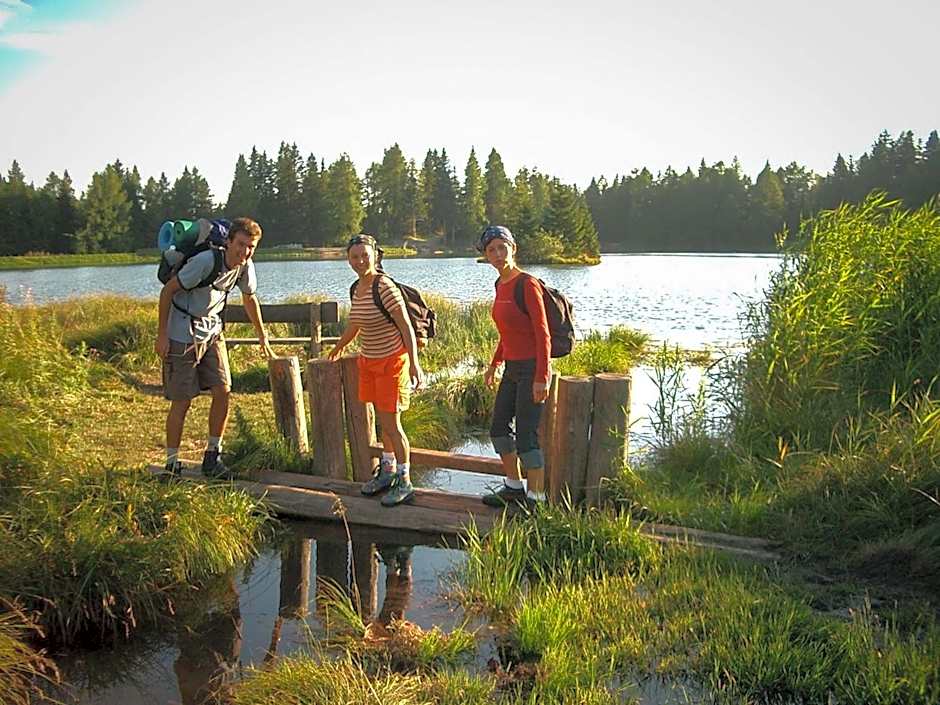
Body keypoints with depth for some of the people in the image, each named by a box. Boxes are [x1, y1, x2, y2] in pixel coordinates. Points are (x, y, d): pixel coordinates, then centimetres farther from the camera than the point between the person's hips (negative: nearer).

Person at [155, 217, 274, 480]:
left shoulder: (245, 266, -4)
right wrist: (162, 335, -14)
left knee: (223, 391, -3)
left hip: (212, 332, 6)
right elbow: (167, 291, -16)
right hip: (182, 335, -6)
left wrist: (263, 337, 23)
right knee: (182, 401, -2)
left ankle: (212, 457, 12)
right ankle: (172, 465, 11)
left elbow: (249, 298, 16)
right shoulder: (205, 261, -25)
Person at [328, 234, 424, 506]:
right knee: (382, 421, 16)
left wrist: (414, 364, -28)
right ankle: (388, 471, 30)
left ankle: (405, 483, 7)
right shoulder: (356, 288, 5)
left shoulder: (385, 287, -19)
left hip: (392, 361, -7)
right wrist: (338, 348, 36)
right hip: (368, 361, 7)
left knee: (391, 424, -4)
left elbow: (406, 326, -21)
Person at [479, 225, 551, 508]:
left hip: (532, 368, -9)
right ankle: (514, 487, 32)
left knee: (525, 435, -5)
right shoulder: (501, 285, 9)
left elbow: (543, 334, -18)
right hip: (512, 368, 9)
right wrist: (495, 364, 23)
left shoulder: (527, 284, -17)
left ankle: (536, 498, 8)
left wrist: (541, 378, -22)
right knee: (499, 427, 16)